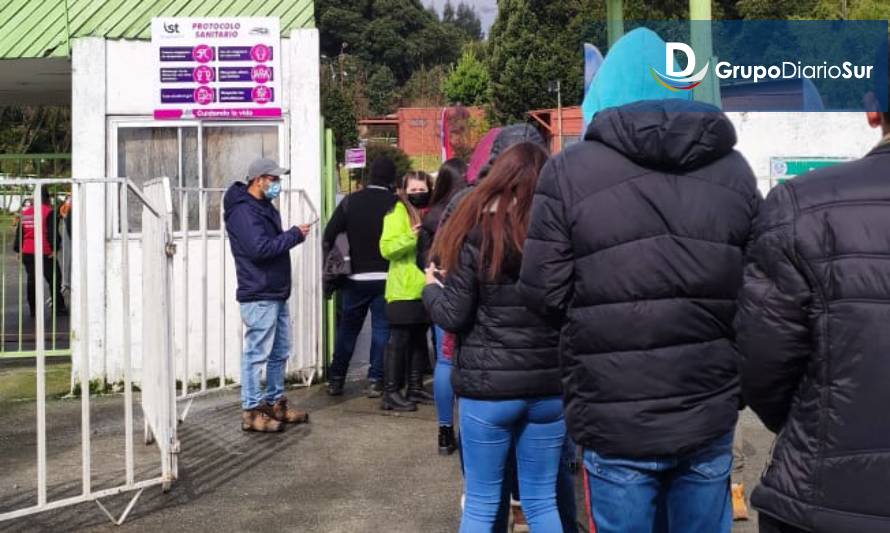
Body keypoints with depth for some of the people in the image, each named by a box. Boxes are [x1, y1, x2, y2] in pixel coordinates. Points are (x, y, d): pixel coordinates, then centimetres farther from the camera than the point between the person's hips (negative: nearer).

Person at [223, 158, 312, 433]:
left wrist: (292, 236, 5)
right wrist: (294, 235, -16)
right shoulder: (243, 211, -14)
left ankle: (275, 402, 26)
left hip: (277, 294, 10)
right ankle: (251, 411, 2)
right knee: (257, 353, -5)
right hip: (259, 296, -10)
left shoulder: (265, 207, 17)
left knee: (279, 353, 15)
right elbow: (259, 248, -24)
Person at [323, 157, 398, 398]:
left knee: (347, 329, 13)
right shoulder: (396, 204, -6)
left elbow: (329, 236, -4)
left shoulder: (351, 201, 0)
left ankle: (336, 380, 17)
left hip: (354, 278, 2)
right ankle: (375, 381, 3)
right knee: (381, 329, 6)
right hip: (385, 278, -2)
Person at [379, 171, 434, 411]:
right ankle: (391, 393, 0)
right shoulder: (398, 213, -6)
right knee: (399, 340, -5)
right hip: (403, 290, -7)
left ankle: (415, 388, 23)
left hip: (424, 290, 7)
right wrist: (411, 237, -30)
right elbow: (387, 248, -18)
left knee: (419, 340, 13)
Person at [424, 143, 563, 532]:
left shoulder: (476, 235, -7)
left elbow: (453, 317, -7)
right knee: (542, 501, 15)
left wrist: (431, 286, 11)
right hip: (549, 386, 3)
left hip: (488, 386, -3)